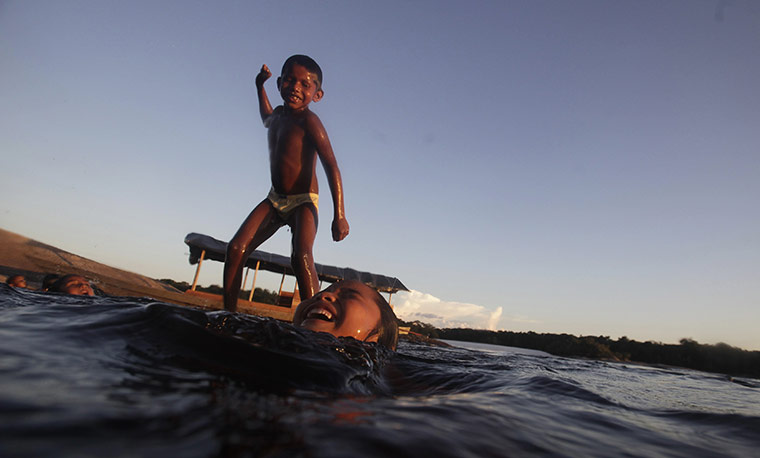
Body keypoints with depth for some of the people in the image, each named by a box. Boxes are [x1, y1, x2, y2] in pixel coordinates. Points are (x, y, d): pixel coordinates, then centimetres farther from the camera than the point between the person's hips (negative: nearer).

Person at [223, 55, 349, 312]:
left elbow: (331, 166, -25)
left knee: (301, 256, -31)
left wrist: (339, 215, -34)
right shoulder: (279, 114, 9)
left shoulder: (308, 121, -16)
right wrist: (260, 86, 39)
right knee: (236, 248, -5)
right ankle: (229, 314, 2)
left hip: (303, 202, -7)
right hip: (274, 200, 7)